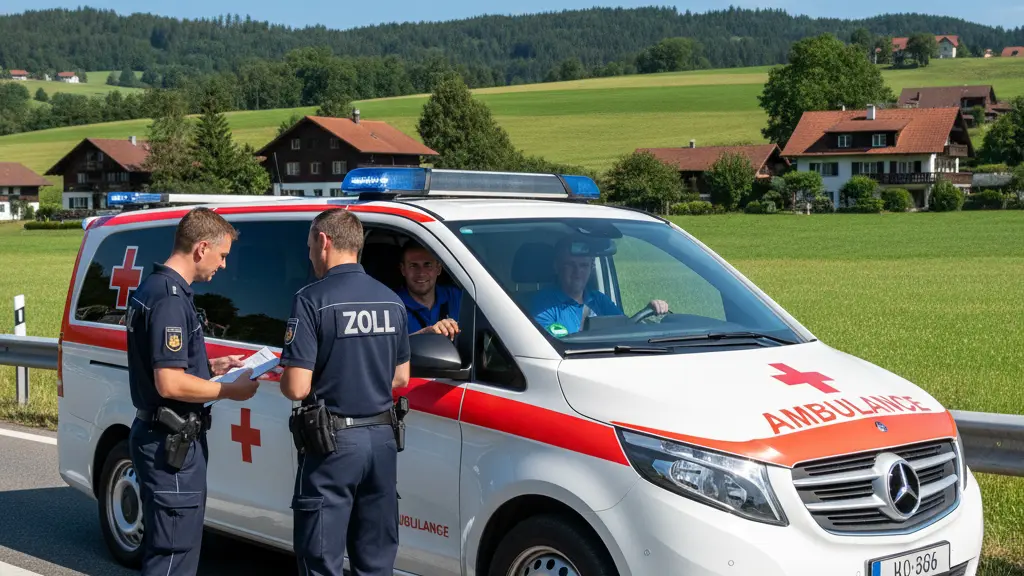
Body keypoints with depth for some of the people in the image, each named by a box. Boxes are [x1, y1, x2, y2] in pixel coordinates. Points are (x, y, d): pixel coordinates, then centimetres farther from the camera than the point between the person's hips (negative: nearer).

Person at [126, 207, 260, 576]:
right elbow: (170, 384, -25)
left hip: (164, 438, 11)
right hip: (172, 444, -11)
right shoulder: (170, 299, -20)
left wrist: (211, 368, 13)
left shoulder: (154, 288, 12)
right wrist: (230, 390, -14)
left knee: (168, 544, 19)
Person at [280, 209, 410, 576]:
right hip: (381, 438, 6)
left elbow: (297, 388, -17)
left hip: (332, 442, -6)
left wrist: (281, 378, 4)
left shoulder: (313, 300, -14)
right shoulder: (391, 300, 7)